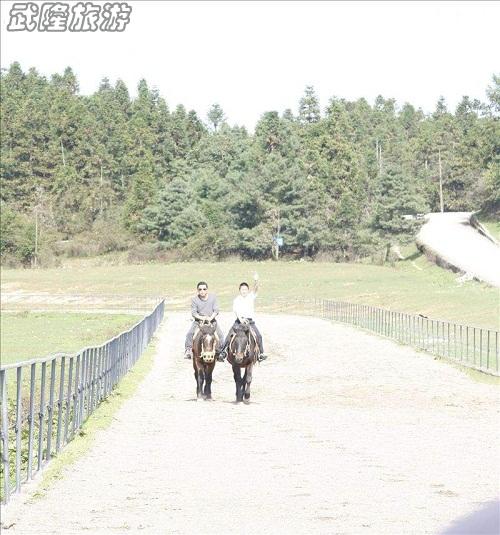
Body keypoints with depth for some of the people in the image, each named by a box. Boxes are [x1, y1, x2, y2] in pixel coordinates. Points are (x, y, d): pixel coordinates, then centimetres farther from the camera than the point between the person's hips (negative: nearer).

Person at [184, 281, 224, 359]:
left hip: (211, 320, 0)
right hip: (199, 320, 0)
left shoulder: (213, 297, -3)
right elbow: (193, 312, -9)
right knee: (190, 333, -17)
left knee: (220, 335, -13)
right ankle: (188, 350, -2)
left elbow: (216, 310, -6)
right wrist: (201, 317, -26)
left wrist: (211, 318, -22)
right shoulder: (194, 299, -6)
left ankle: (219, 352, 2)